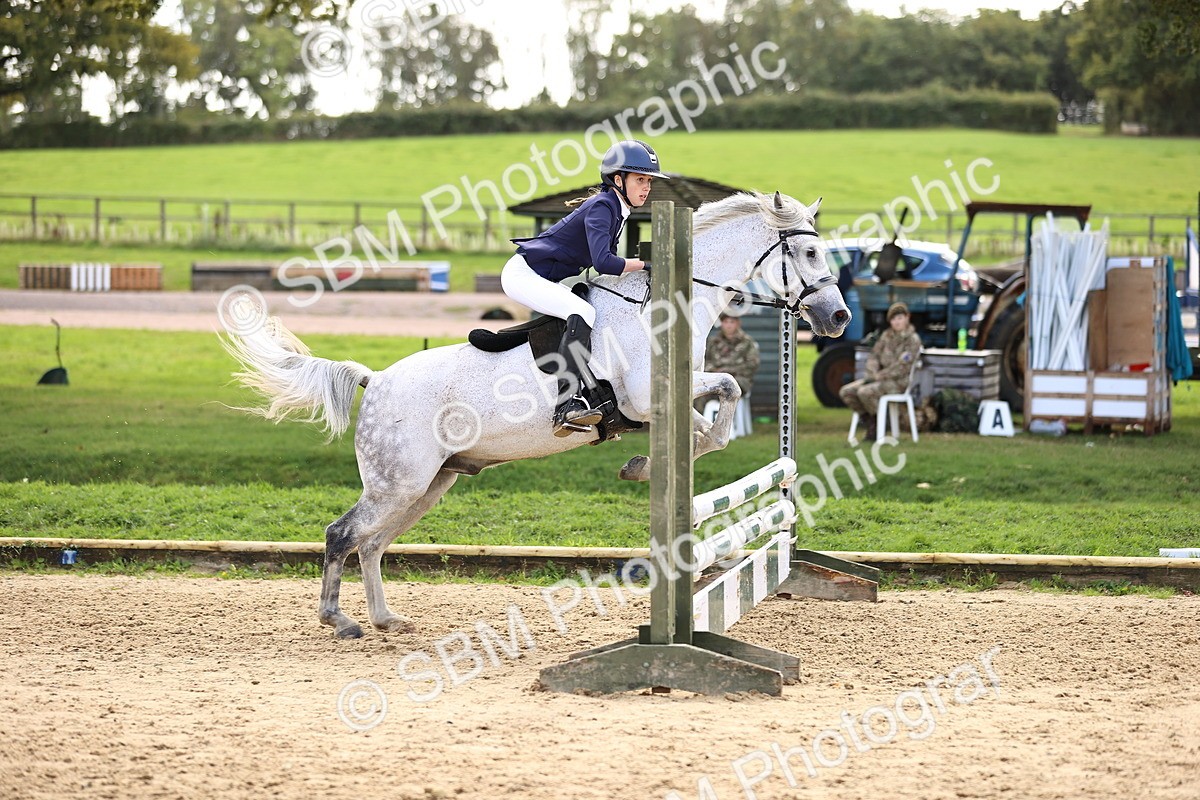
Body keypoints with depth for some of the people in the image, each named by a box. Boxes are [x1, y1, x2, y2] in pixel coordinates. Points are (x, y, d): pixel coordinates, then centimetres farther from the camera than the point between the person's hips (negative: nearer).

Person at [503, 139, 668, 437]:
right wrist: (646, 262, -23)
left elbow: (606, 262, 16)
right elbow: (603, 262, -32)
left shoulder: (616, 208, 10)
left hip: (544, 279, 11)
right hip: (523, 274, -11)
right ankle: (567, 406, -40)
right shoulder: (601, 207, -19)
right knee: (582, 312, -30)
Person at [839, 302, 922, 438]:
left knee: (865, 392, -32)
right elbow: (874, 356, 12)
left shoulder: (913, 340, -8)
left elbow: (902, 367, -16)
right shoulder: (886, 336, 14)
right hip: (881, 378, 7)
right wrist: (872, 374, -9)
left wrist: (879, 376, -18)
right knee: (846, 392, -11)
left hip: (899, 381, -7)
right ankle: (868, 421, 1)